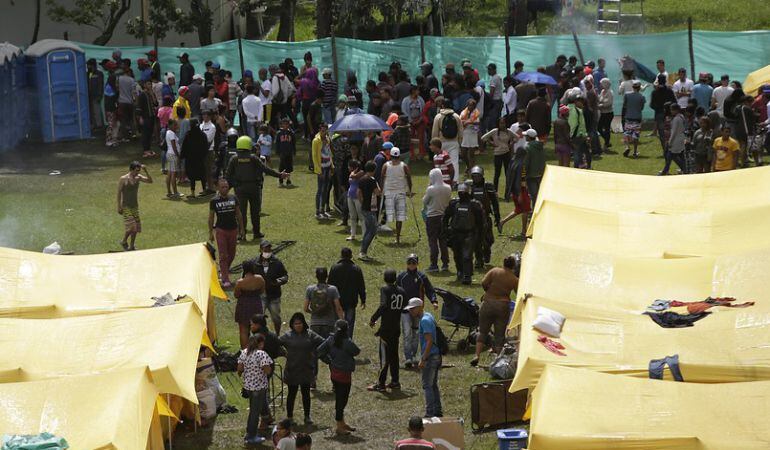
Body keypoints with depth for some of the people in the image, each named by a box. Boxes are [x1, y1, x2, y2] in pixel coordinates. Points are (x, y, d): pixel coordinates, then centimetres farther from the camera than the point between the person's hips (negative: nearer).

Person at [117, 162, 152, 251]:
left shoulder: (138, 177, 1)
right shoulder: (123, 179, -14)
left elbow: (150, 181, -3)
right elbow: (119, 193, -10)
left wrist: (146, 171, -15)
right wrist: (119, 207, -11)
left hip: (135, 206, 6)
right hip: (126, 207, -6)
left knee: (136, 228, 7)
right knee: (131, 227, -12)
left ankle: (132, 246, 20)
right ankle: (124, 242, 13)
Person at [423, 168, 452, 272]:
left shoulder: (431, 189, -16)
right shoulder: (448, 188, 0)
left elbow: (424, 201, -4)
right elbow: (449, 201, 10)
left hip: (432, 216, -5)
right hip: (444, 216, 5)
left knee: (433, 241, 0)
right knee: (443, 240, 12)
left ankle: (434, 265, -1)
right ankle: (445, 263, 14)